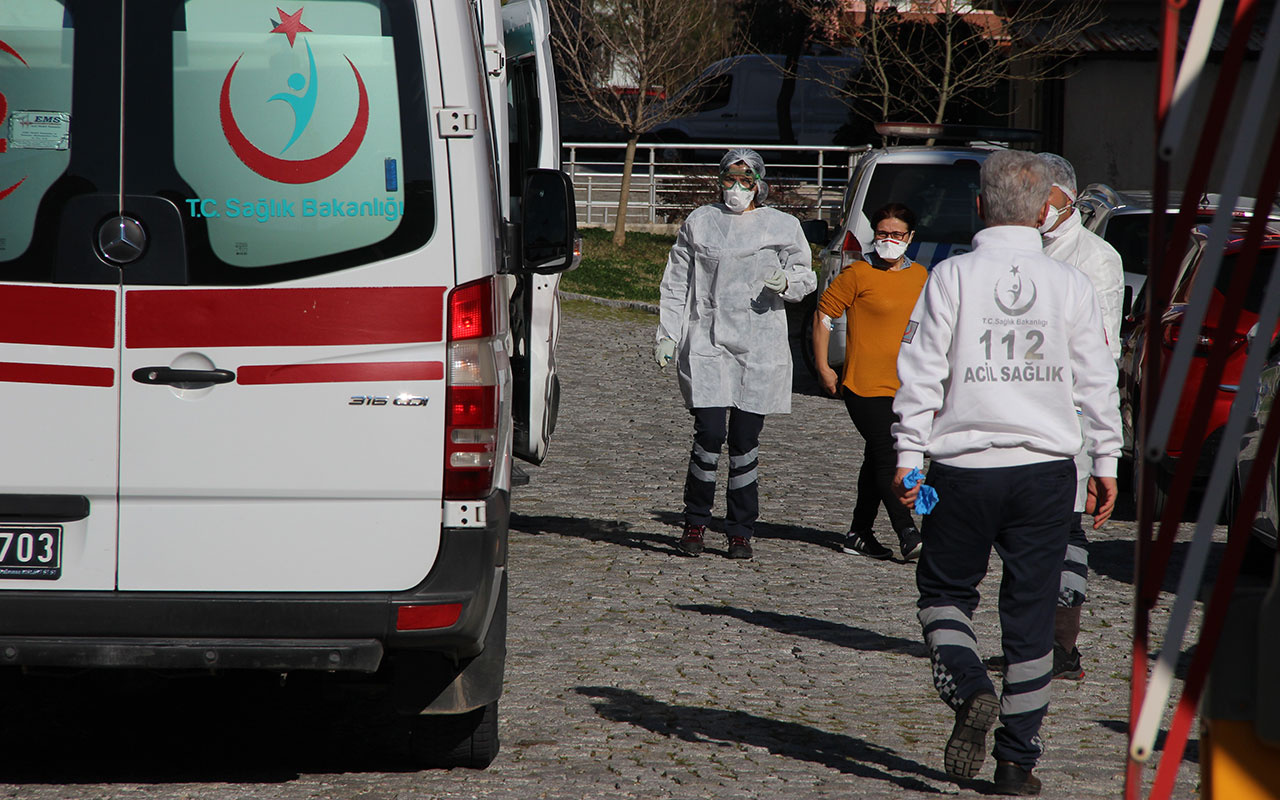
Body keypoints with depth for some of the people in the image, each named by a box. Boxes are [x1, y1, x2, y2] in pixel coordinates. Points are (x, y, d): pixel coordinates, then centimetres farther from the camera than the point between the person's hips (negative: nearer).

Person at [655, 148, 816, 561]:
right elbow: (676, 283, 13)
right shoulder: (699, 223, 9)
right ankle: (695, 522, 6)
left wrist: (786, 282, -10)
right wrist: (668, 335, 6)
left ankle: (741, 531, 11)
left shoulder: (783, 227, 7)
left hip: (760, 347, 0)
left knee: (745, 441, 1)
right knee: (709, 434, -11)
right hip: (706, 344, 0)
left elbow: (806, 277, 13)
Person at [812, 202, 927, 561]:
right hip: (865, 385, -6)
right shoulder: (858, 274, -7)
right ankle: (907, 537, -13)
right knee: (887, 460, -12)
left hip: (904, 388, 6)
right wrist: (823, 368, -5)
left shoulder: (919, 276, 10)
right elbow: (823, 315, -2)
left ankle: (859, 535, 20)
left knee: (878, 461, 12)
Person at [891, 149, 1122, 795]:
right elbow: (1097, 381, 4)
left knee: (944, 591, 15)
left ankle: (970, 692, -12)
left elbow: (921, 373, -7)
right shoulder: (1070, 285, 0)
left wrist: (909, 456, -2)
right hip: (1045, 467, 2)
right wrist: (1106, 460, 12)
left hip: (964, 466, -2)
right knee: (1031, 613, 8)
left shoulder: (950, 278, -6)